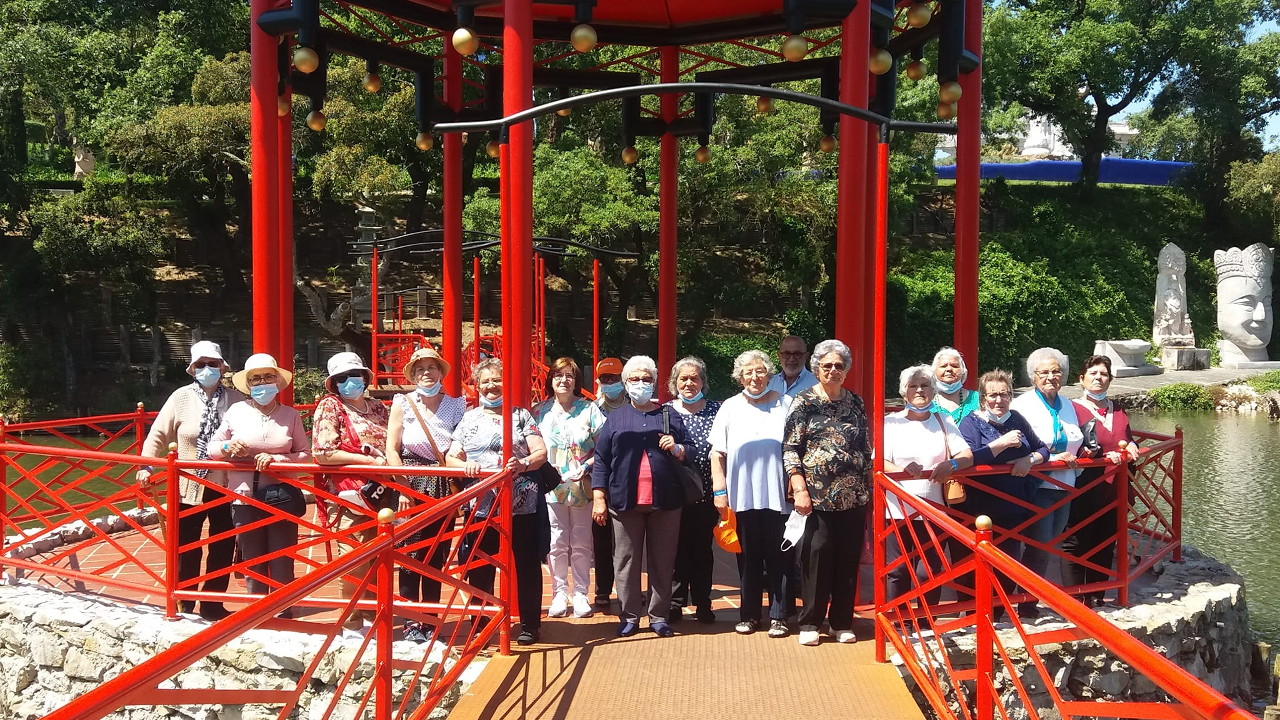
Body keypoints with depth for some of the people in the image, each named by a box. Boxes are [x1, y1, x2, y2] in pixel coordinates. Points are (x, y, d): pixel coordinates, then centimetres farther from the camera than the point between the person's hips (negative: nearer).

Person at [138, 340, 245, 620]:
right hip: (189, 486, -1)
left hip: (226, 486, 1)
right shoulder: (181, 397, -4)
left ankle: (212, 604, 26)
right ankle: (184, 605, 24)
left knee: (223, 547, 11)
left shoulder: (236, 398, -3)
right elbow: (158, 435, -2)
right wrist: (147, 466, -13)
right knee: (187, 549, 9)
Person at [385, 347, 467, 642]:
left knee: (436, 557, 7)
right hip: (411, 486, -2)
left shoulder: (456, 405, 7)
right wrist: (403, 487, -9)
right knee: (411, 556, -2)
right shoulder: (402, 403, 2)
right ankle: (411, 623, 7)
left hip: (444, 488, 2)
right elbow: (391, 449, -2)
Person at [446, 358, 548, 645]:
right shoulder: (469, 419, 12)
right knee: (480, 568, 7)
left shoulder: (521, 415, 7)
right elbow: (450, 457, 6)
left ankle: (529, 624, 15)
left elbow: (541, 452, -1)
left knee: (526, 565, 3)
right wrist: (465, 464, -17)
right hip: (480, 506, 2)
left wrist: (523, 464, -22)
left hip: (521, 505, -1)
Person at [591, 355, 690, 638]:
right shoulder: (615, 419, 11)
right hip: (625, 500, 0)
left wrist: (677, 449, -7)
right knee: (626, 560, 3)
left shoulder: (670, 416, 13)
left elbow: (691, 455, 15)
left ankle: (659, 616, 13)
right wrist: (598, 497, -2)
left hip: (665, 500, 0)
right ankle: (629, 617, 12)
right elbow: (601, 460, 6)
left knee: (662, 561, 3)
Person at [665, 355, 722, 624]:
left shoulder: (716, 409, 5)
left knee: (703, 548, 8)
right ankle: (675, 603, 13)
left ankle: (702, 603, 18)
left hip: (706, 492, 0)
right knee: (677, 547, 3)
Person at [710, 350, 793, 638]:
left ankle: (779, 617, 11)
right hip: (742, 497, 1)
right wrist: (719, 490, 0)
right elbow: (717, 454, 7)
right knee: (748, 559, 9)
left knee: (780, 559, 2)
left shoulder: (786, 405, 5)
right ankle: (748, 615, 19)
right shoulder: (730, 408, 8)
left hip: (778, 496, -1)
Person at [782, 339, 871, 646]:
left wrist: (870, 491, 11)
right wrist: (799, 490, -13)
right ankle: (810, 623, 8)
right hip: (817, 496, -3)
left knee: (848, 558, 6)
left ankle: (842, 622, 17)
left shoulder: (855, 404, 11)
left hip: (853, 497, 4)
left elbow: (867, 450, 15)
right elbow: (790, 449, -5)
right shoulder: (804, 403, 0)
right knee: (816, 556, -3)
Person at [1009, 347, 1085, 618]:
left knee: (1047, 547, 11)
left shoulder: (1067, 406, 14)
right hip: (1037, 486, -7)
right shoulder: (1022, 405, -8)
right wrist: (1053, 458, -20)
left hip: (1064, 487, 7)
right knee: (1039, 548, -9)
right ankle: (1026, 605, 2)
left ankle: (1031, 599, 22)